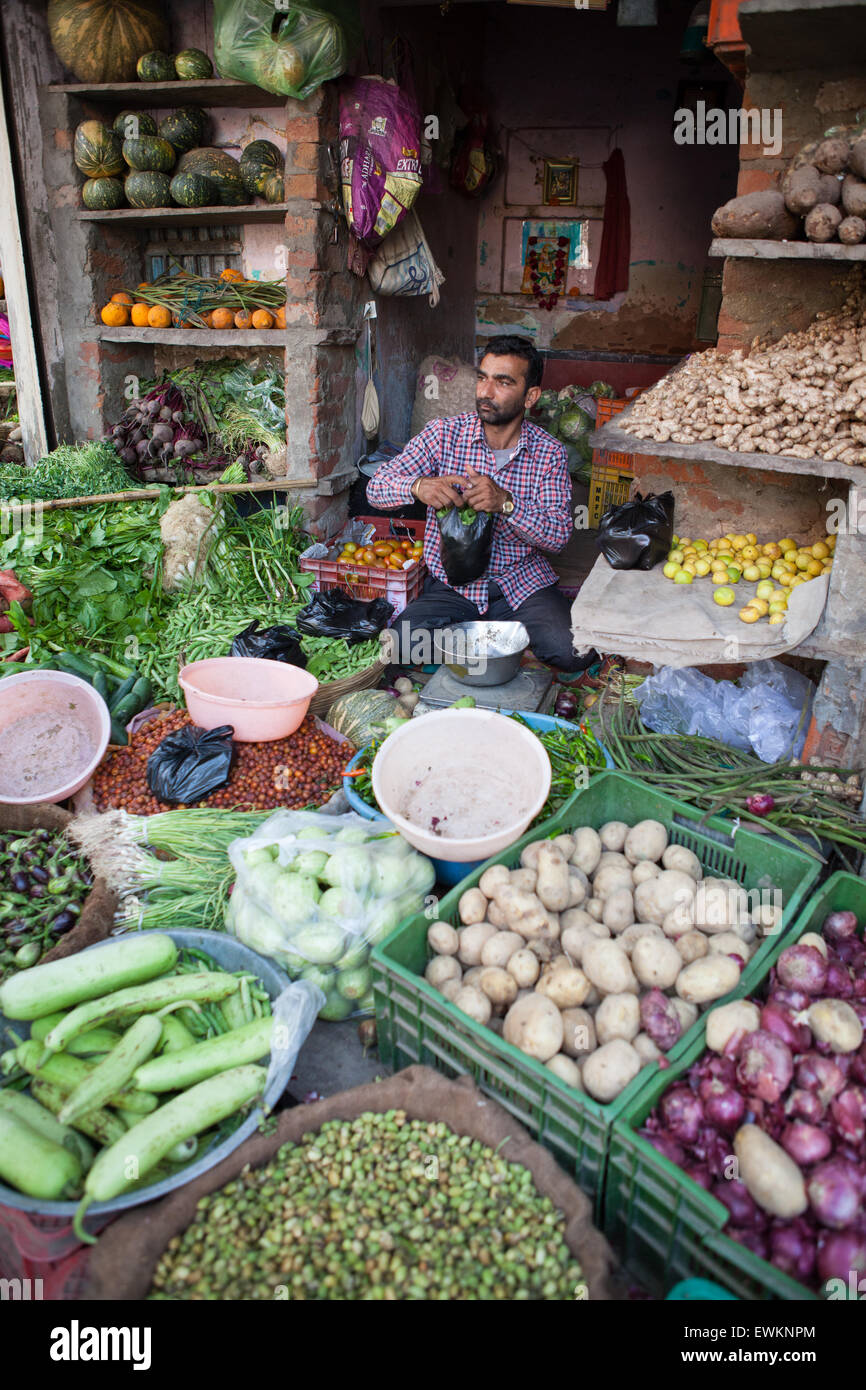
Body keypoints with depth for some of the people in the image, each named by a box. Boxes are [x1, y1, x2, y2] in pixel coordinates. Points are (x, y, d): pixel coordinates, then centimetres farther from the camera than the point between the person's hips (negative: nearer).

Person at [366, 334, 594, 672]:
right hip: (452, 585, 0)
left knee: (576, 653, -24)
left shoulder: (549, 453, -2)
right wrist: (418, 487, -29)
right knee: (400, 648, -26)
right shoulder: (444, 434, -2)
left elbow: (558, 536, -10)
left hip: (523, 582, 1)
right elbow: (377, 487, -5)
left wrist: (507, 503, -29)